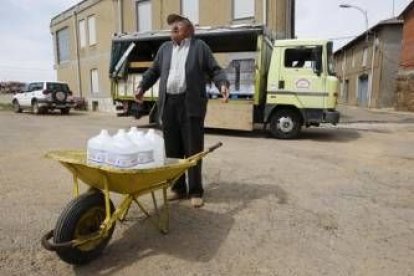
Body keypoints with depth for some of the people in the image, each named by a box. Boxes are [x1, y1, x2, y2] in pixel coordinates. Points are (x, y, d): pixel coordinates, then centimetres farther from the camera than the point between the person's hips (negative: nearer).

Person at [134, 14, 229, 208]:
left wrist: (223, 84, -15)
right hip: (168, 103, 5)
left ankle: (195, 191, 9)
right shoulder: (165, 48, 21)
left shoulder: (200, 47, 8)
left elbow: (215, 70, 3)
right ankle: (178, 188, 19)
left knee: (193, 149, -2)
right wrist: (142, 87, 14)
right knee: (172, 150, 6)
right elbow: (153, 71, 25)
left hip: (190, 104, -4)